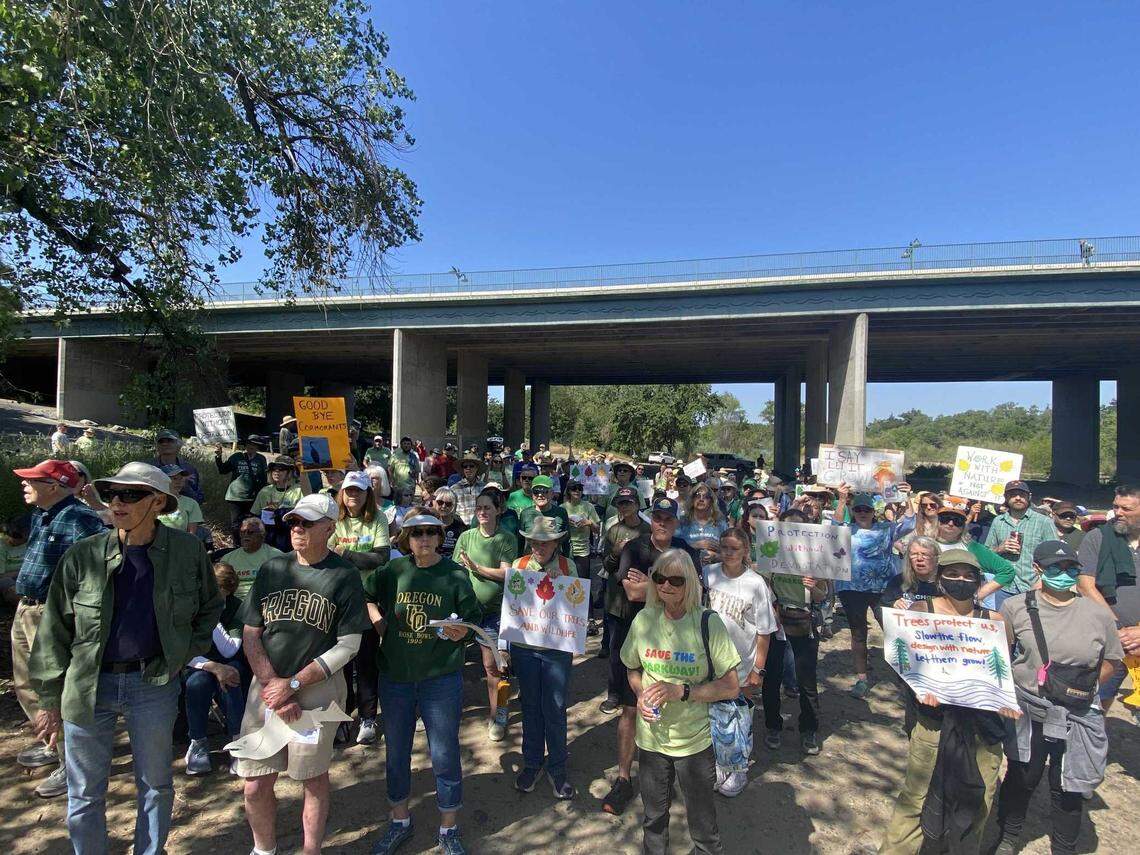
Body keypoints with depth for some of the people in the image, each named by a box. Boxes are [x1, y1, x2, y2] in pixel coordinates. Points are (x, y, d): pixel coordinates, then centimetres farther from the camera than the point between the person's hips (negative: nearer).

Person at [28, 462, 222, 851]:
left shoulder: (188, 551, -6)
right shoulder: (82, 556, -6)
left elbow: (210, 608, 10)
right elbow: (54, 631, 0)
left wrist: (185, 654, 2)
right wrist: (49, 700, 2)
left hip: (154, 683, 0)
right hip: (88, 685, 0)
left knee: (156, 784, 15)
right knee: (85, 793, 14)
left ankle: (151, 851, 37)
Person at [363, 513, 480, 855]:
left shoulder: (455, 574, -9)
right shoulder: (392, 571, -4)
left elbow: (473, 619, -4)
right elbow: (365, 596, 13)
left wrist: (460, 631, -24)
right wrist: (377, 620, -3)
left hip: (441, 676, -2)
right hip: (395, 675, 3)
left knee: (444, 756, 7)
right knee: (396, 752, 18)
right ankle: (400, 822, 41)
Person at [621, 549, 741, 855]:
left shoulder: (708, 623, -15)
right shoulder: (644, 619, -5)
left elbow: (731, 687, -13)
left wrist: (681, 691, -23)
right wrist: (641, 694, -9)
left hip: (695, 740, -3)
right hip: (651, 737, 3)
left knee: (702, 824, 13)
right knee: (653, 816, 22)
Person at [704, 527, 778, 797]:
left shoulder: (755, 584, -14)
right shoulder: (708, 574, -6)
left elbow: (764, 631, -9)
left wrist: (758, 670, -8)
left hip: (741, 666, -3)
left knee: (739, 719, 9)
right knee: (712, 716, 14)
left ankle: (739, 772, 32)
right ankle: (718, 767, 37)